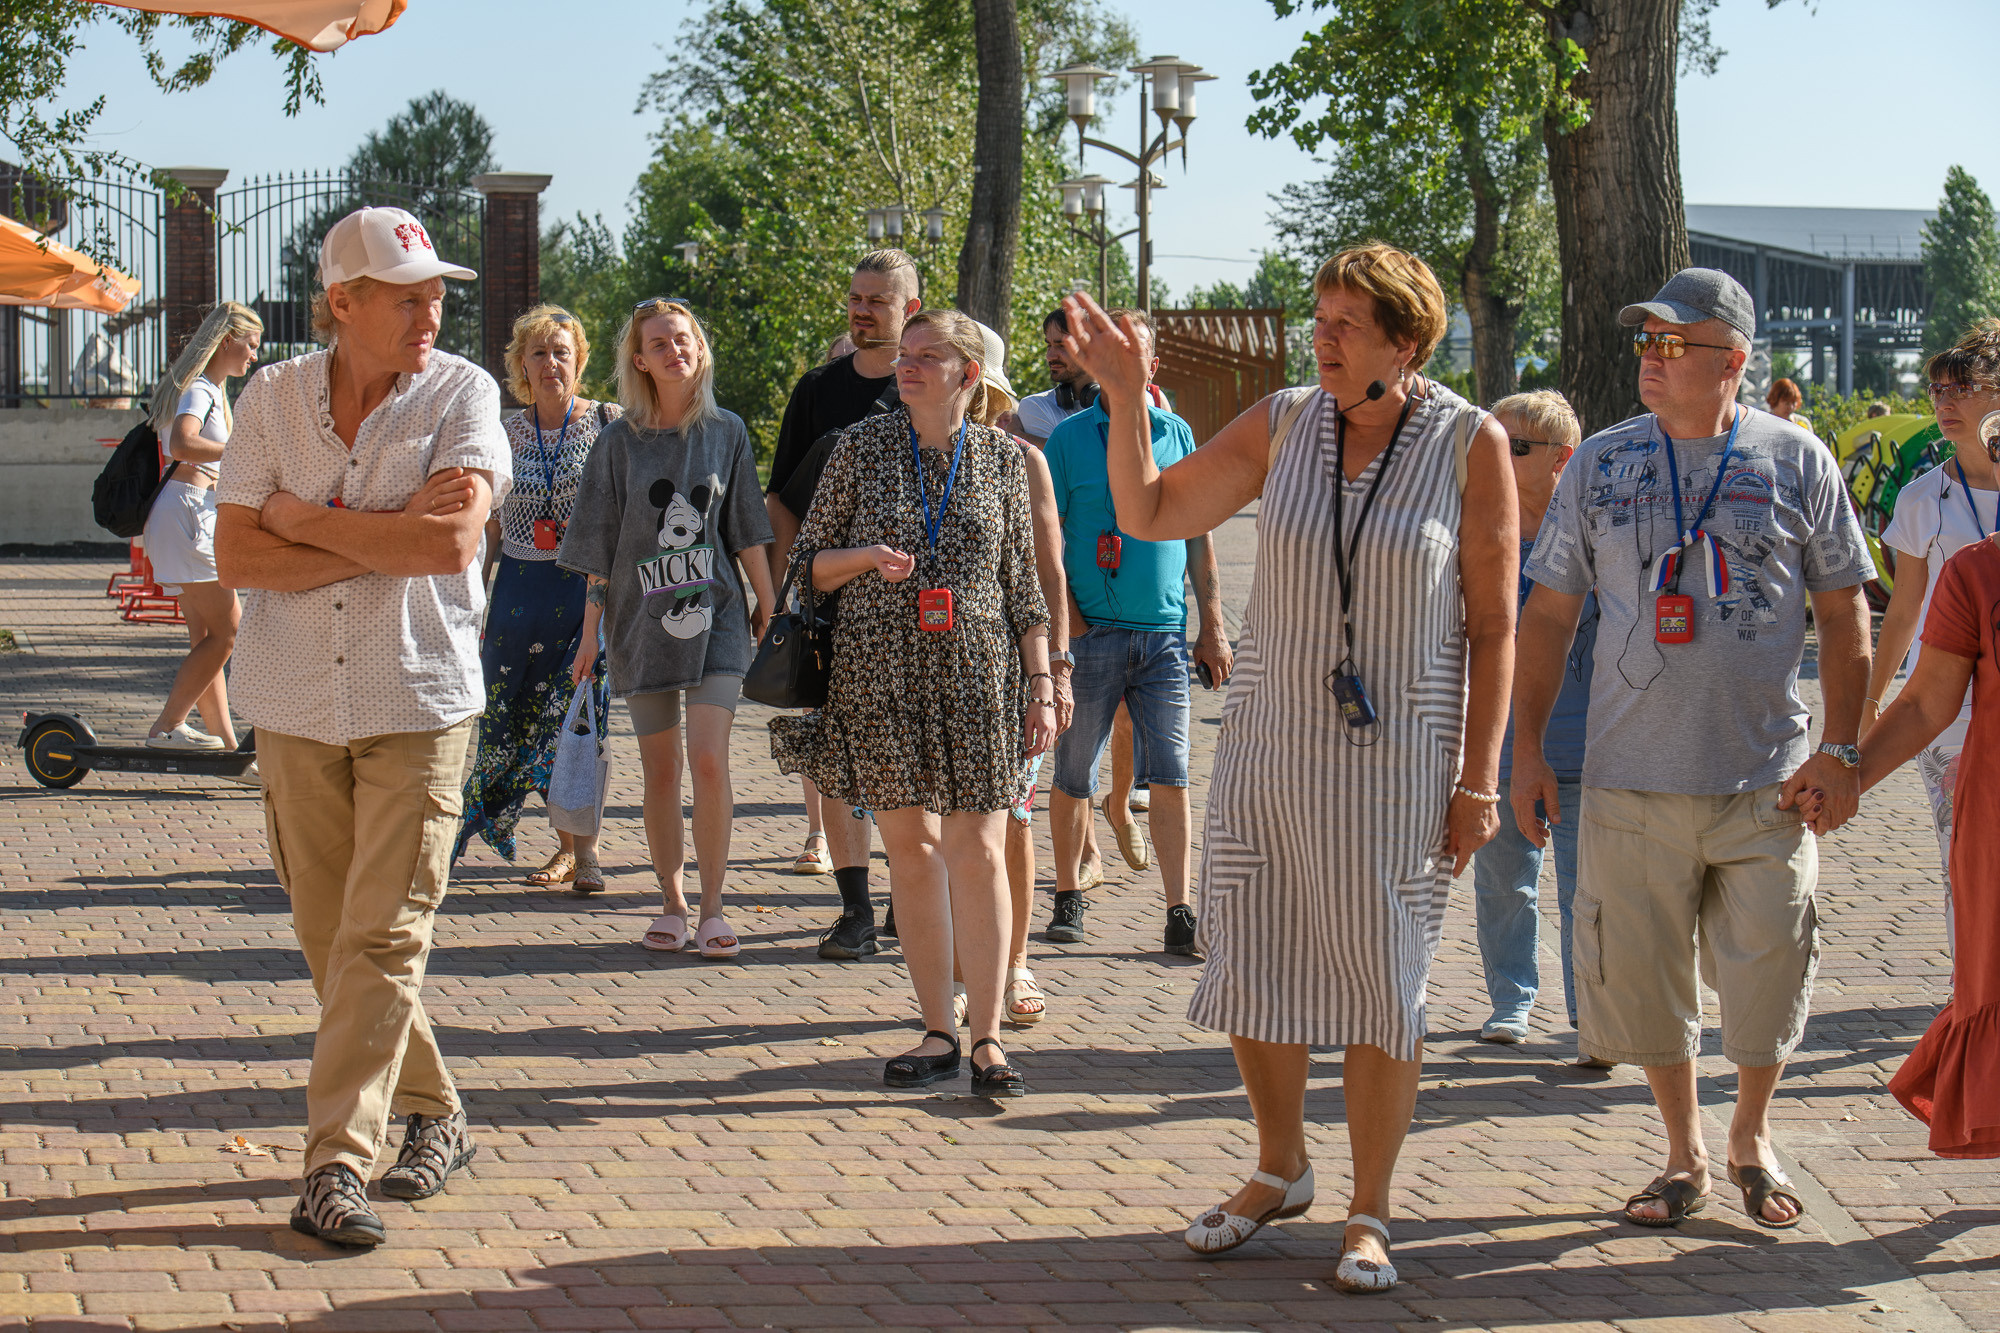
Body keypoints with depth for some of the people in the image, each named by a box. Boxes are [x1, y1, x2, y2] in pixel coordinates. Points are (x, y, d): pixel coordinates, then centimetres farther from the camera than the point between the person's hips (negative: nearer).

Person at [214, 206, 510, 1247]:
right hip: (297, 702, 3)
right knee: (330, 934, 9)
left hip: (420, 700, -3)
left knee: (382, 936, -9)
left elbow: (452, 544, -16)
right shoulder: (273, 398, 4)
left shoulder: (462, 395, -2)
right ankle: (432, 1114, 26)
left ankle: (334, 1163, -10)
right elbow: (236, 557, -4)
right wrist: (389, 541, -12)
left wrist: (310, 521, -8)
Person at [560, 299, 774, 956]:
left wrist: (767, 604, 6)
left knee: (709, 761, -12)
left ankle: (712, 908, -5)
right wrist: (591, 631, 4)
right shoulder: (620, 442, 3)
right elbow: (599, 549, 5)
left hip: (716, 616, -1)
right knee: (661, 771, 5)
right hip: (642, 622, 1)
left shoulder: (726, 432, 4)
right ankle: (672, 904, 16)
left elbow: (747, 532, 8)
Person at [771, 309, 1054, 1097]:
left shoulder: (1003, 460, 5)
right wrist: (869, 556, -12)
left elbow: (1023, 585, 8)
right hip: (882, 674, 1)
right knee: (910, 843, 2)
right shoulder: (863, 448, 4)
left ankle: (986, 1036, 0)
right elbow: (808, 561, 8)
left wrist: (1040, 686, 4)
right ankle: (938, 1032, 10)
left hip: (977, 675, -1)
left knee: (978, 850, -5)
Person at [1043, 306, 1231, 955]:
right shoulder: (1070, 437, 1)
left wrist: (1212, 626, 9)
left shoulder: (1177, 434, 10)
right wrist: (1068, 619, -11)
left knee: (1170, 776, -2)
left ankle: (1179, 914, -1)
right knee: (1075, 775, 6)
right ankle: (1067, 895, 21)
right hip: (1092, 634, -2)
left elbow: (1198, 537, 14)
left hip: (1165, 634, 2)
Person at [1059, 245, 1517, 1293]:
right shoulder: (1282, 426, 2)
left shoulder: (1469, 445, -6)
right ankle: (1279, 1171, 30)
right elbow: (1147, 515, 4)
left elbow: (1494, 624, -4)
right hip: (1268, 744, 3)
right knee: (1249, 965, 8)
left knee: (1382, 984, 2)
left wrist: (1478, 780, -7)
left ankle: (1370, 1214, 15)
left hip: (1394, 759, -3)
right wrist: (1124, 396, -10)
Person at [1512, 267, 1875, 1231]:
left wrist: (1839, 751, -3)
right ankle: (1684, 1157, 24)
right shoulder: (1601, 464, 5)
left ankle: (1752, 1138, 29)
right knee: (1643, 975, 5)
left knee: (1767, 973, 3)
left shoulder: (1796, 461, 1)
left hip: (1768, 781, -1)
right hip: (1633, 780, 1)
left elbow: (1844, 614, 4)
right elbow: (1550, 612, 9)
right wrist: (1526, 746, 4)